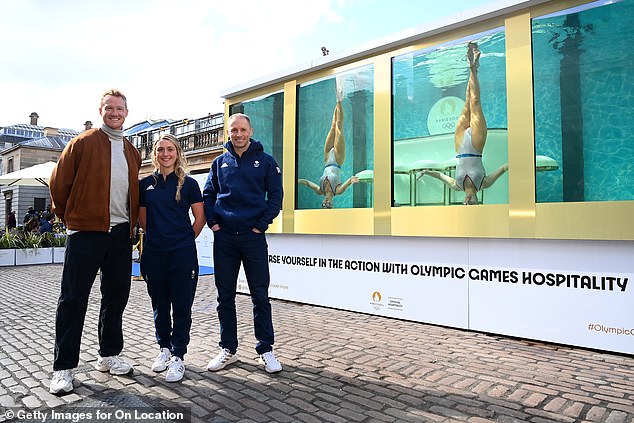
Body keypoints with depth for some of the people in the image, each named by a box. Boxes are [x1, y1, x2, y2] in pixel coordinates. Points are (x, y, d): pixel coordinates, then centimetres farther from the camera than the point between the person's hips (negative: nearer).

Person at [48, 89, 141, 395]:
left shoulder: (132, 152, 14)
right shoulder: (83, 142, -2)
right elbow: (58, 182, 0)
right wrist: (68, 217, 5)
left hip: (120, 233, 5)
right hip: (85, 232, -5)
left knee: (116, 295, 11)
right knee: (73, 299, 0)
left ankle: (108, 355, 25)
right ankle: (63, 367, 11)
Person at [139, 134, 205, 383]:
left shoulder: (188, 183, 0)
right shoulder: (145, 184, 8)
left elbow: (200, 217, 4)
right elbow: (142, 218, 17)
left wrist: (185, 240, 6)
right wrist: (157, 236, 13)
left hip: (182, 253, -3)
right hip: (154, 253, 3)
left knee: (181, 306, 1)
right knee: (159, 304, 13)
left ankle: (178, 356, 11)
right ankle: (164, 348, 30)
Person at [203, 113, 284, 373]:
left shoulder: (265, 161, 3)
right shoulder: (220, 163, 12)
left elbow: (275, 196, 0)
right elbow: (208, 195, 15)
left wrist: (261, 225, -8)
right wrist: (213, 222, 1)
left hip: (253, 236, -3)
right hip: (224, 237, 3)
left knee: (260, 295, 3)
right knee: (225, 296, 9)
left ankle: (265, 349, 15)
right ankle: (228, 349, 22)